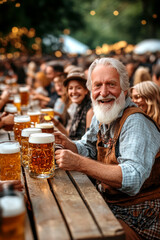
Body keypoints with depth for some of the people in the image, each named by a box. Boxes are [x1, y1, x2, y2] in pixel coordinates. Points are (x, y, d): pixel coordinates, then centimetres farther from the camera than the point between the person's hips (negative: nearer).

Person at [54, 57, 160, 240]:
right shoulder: (100, 116, 4)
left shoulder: (135, 122, -24)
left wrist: (79, 163, -38)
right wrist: (67, 143, -6)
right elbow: (88, 150, 16)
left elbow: (133, 179, -34)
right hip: (108, 202, 8)